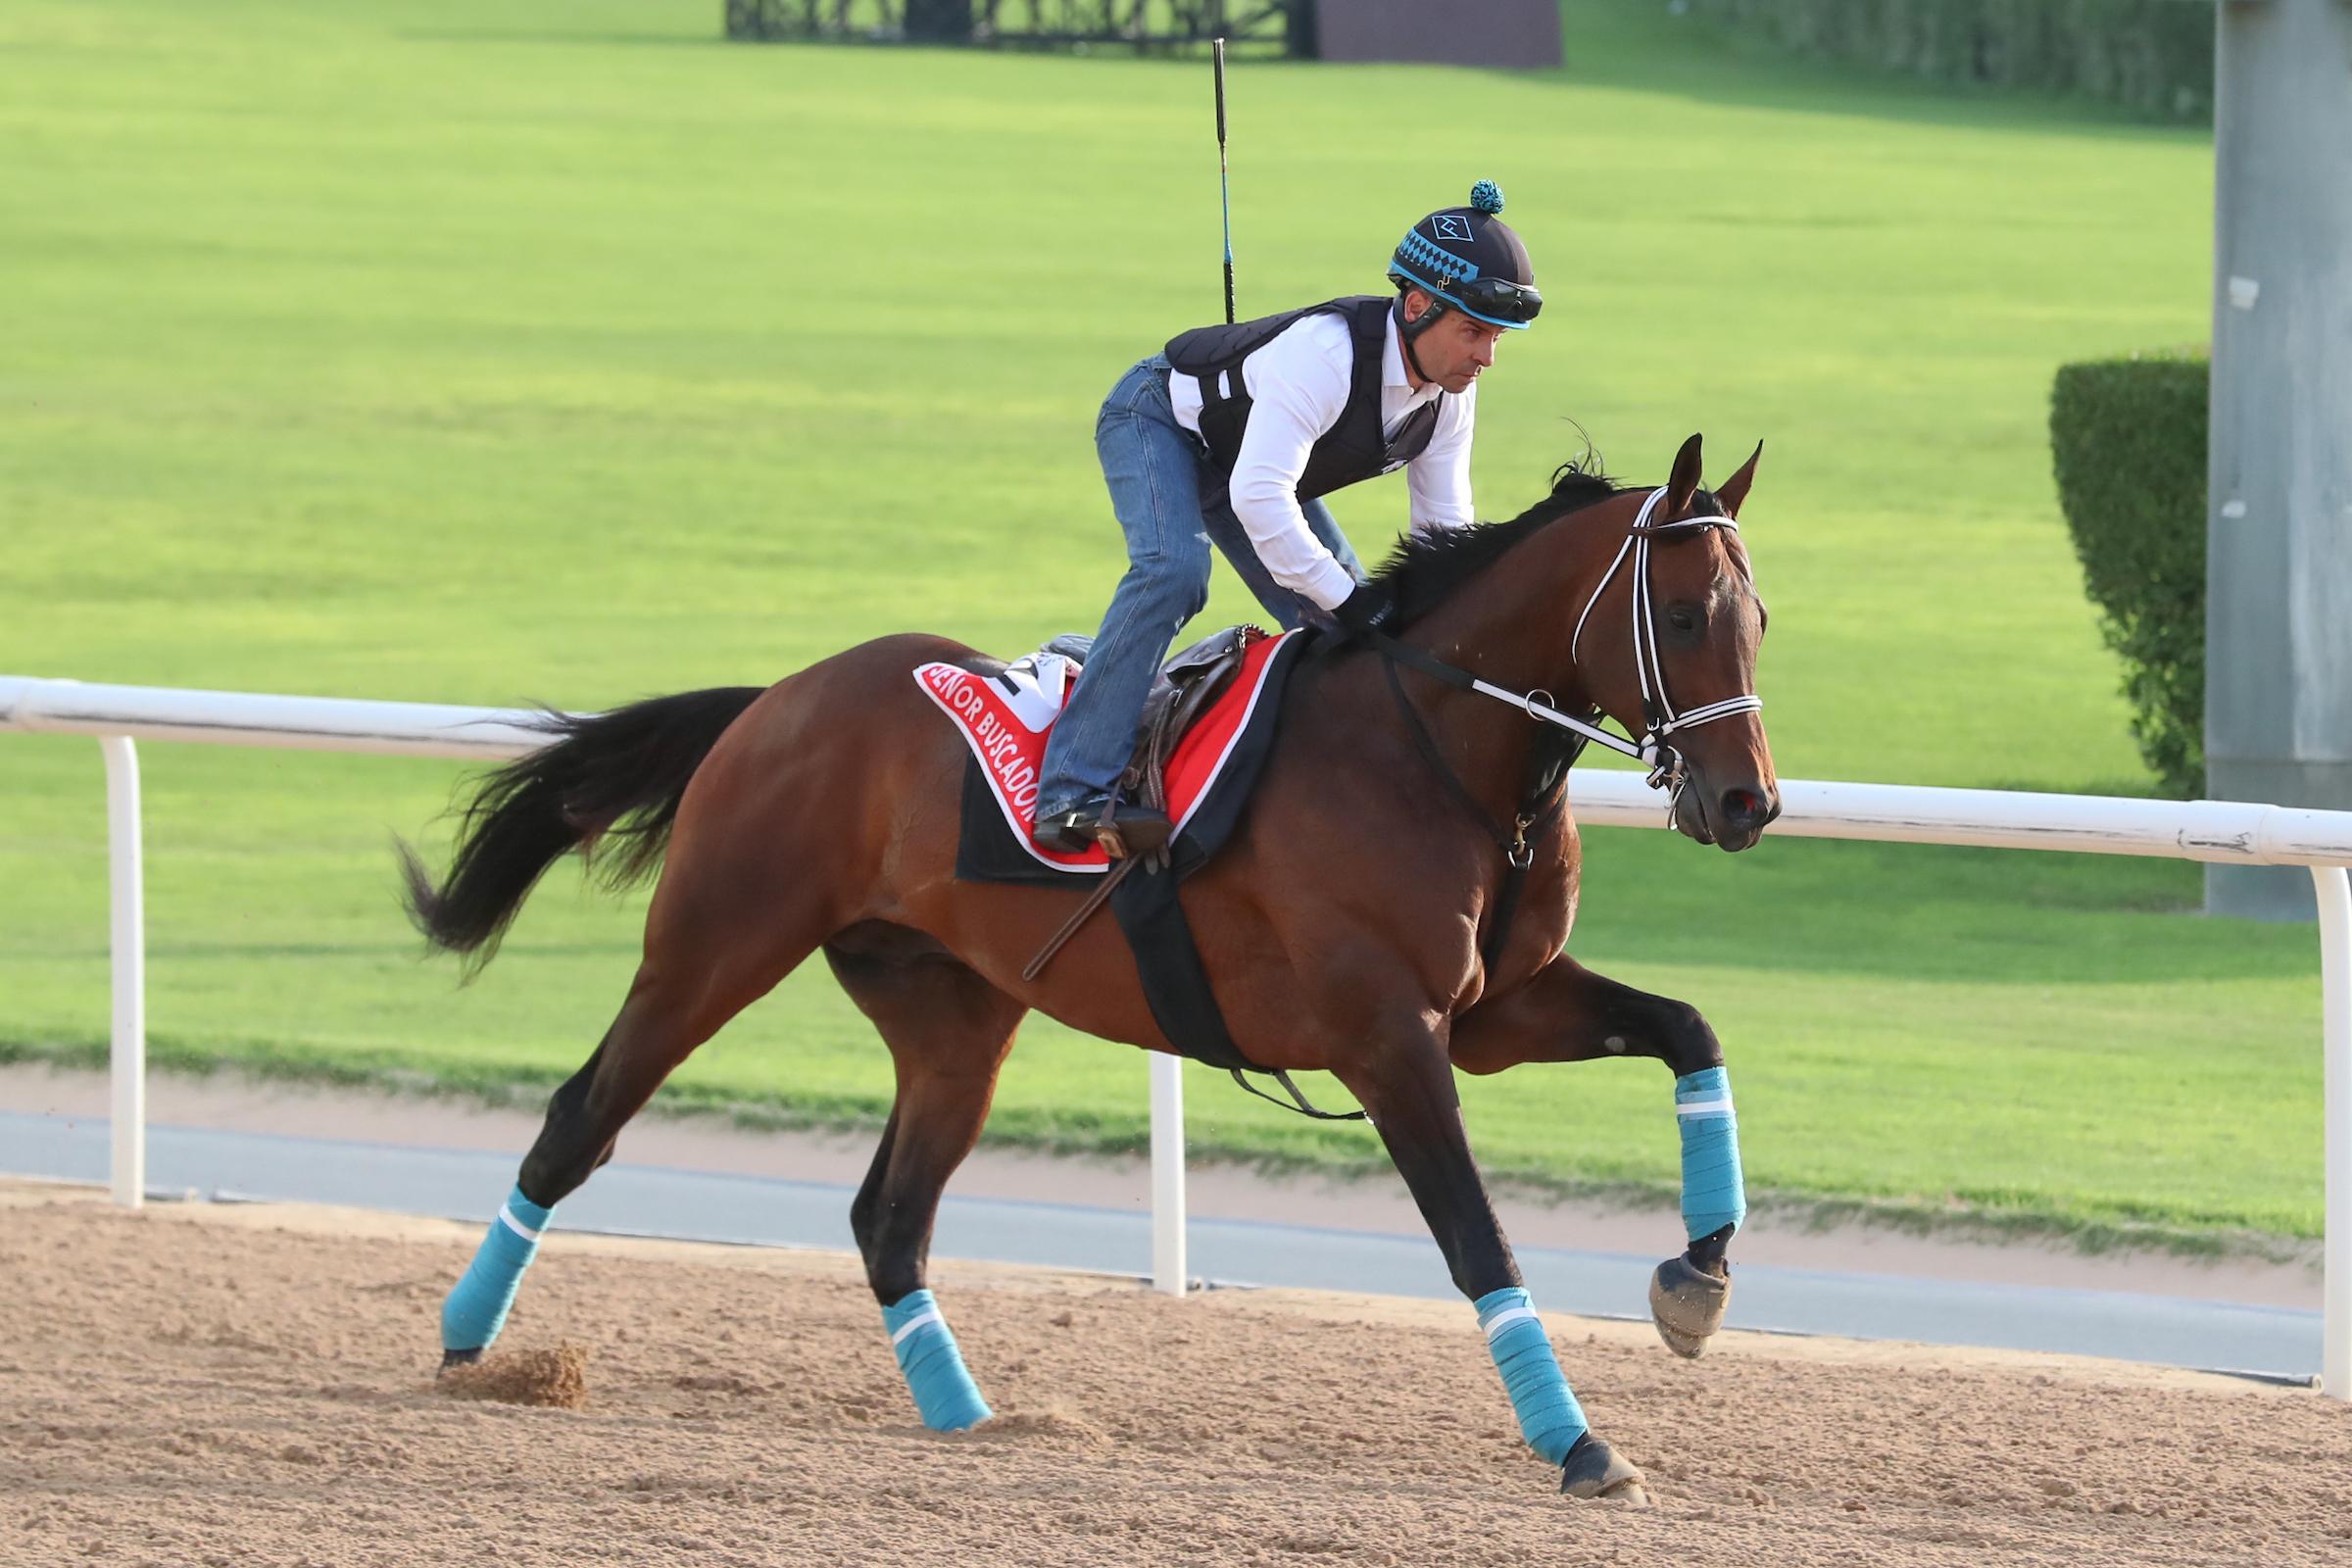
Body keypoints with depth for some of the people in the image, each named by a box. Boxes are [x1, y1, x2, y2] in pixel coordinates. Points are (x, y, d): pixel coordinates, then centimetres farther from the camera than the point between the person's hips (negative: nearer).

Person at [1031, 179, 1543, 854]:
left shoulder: (1453, 391, -15)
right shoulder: (1324, 352, -40)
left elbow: (1444, 524, -4)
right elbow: (1257, 496, -46)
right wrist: (1346, 598, -43)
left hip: (1252, 452, 9)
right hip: (1158, 417, -9)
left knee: (1346, 623, -1)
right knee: (1173, 569, -33)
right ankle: (1075, 794, -36)